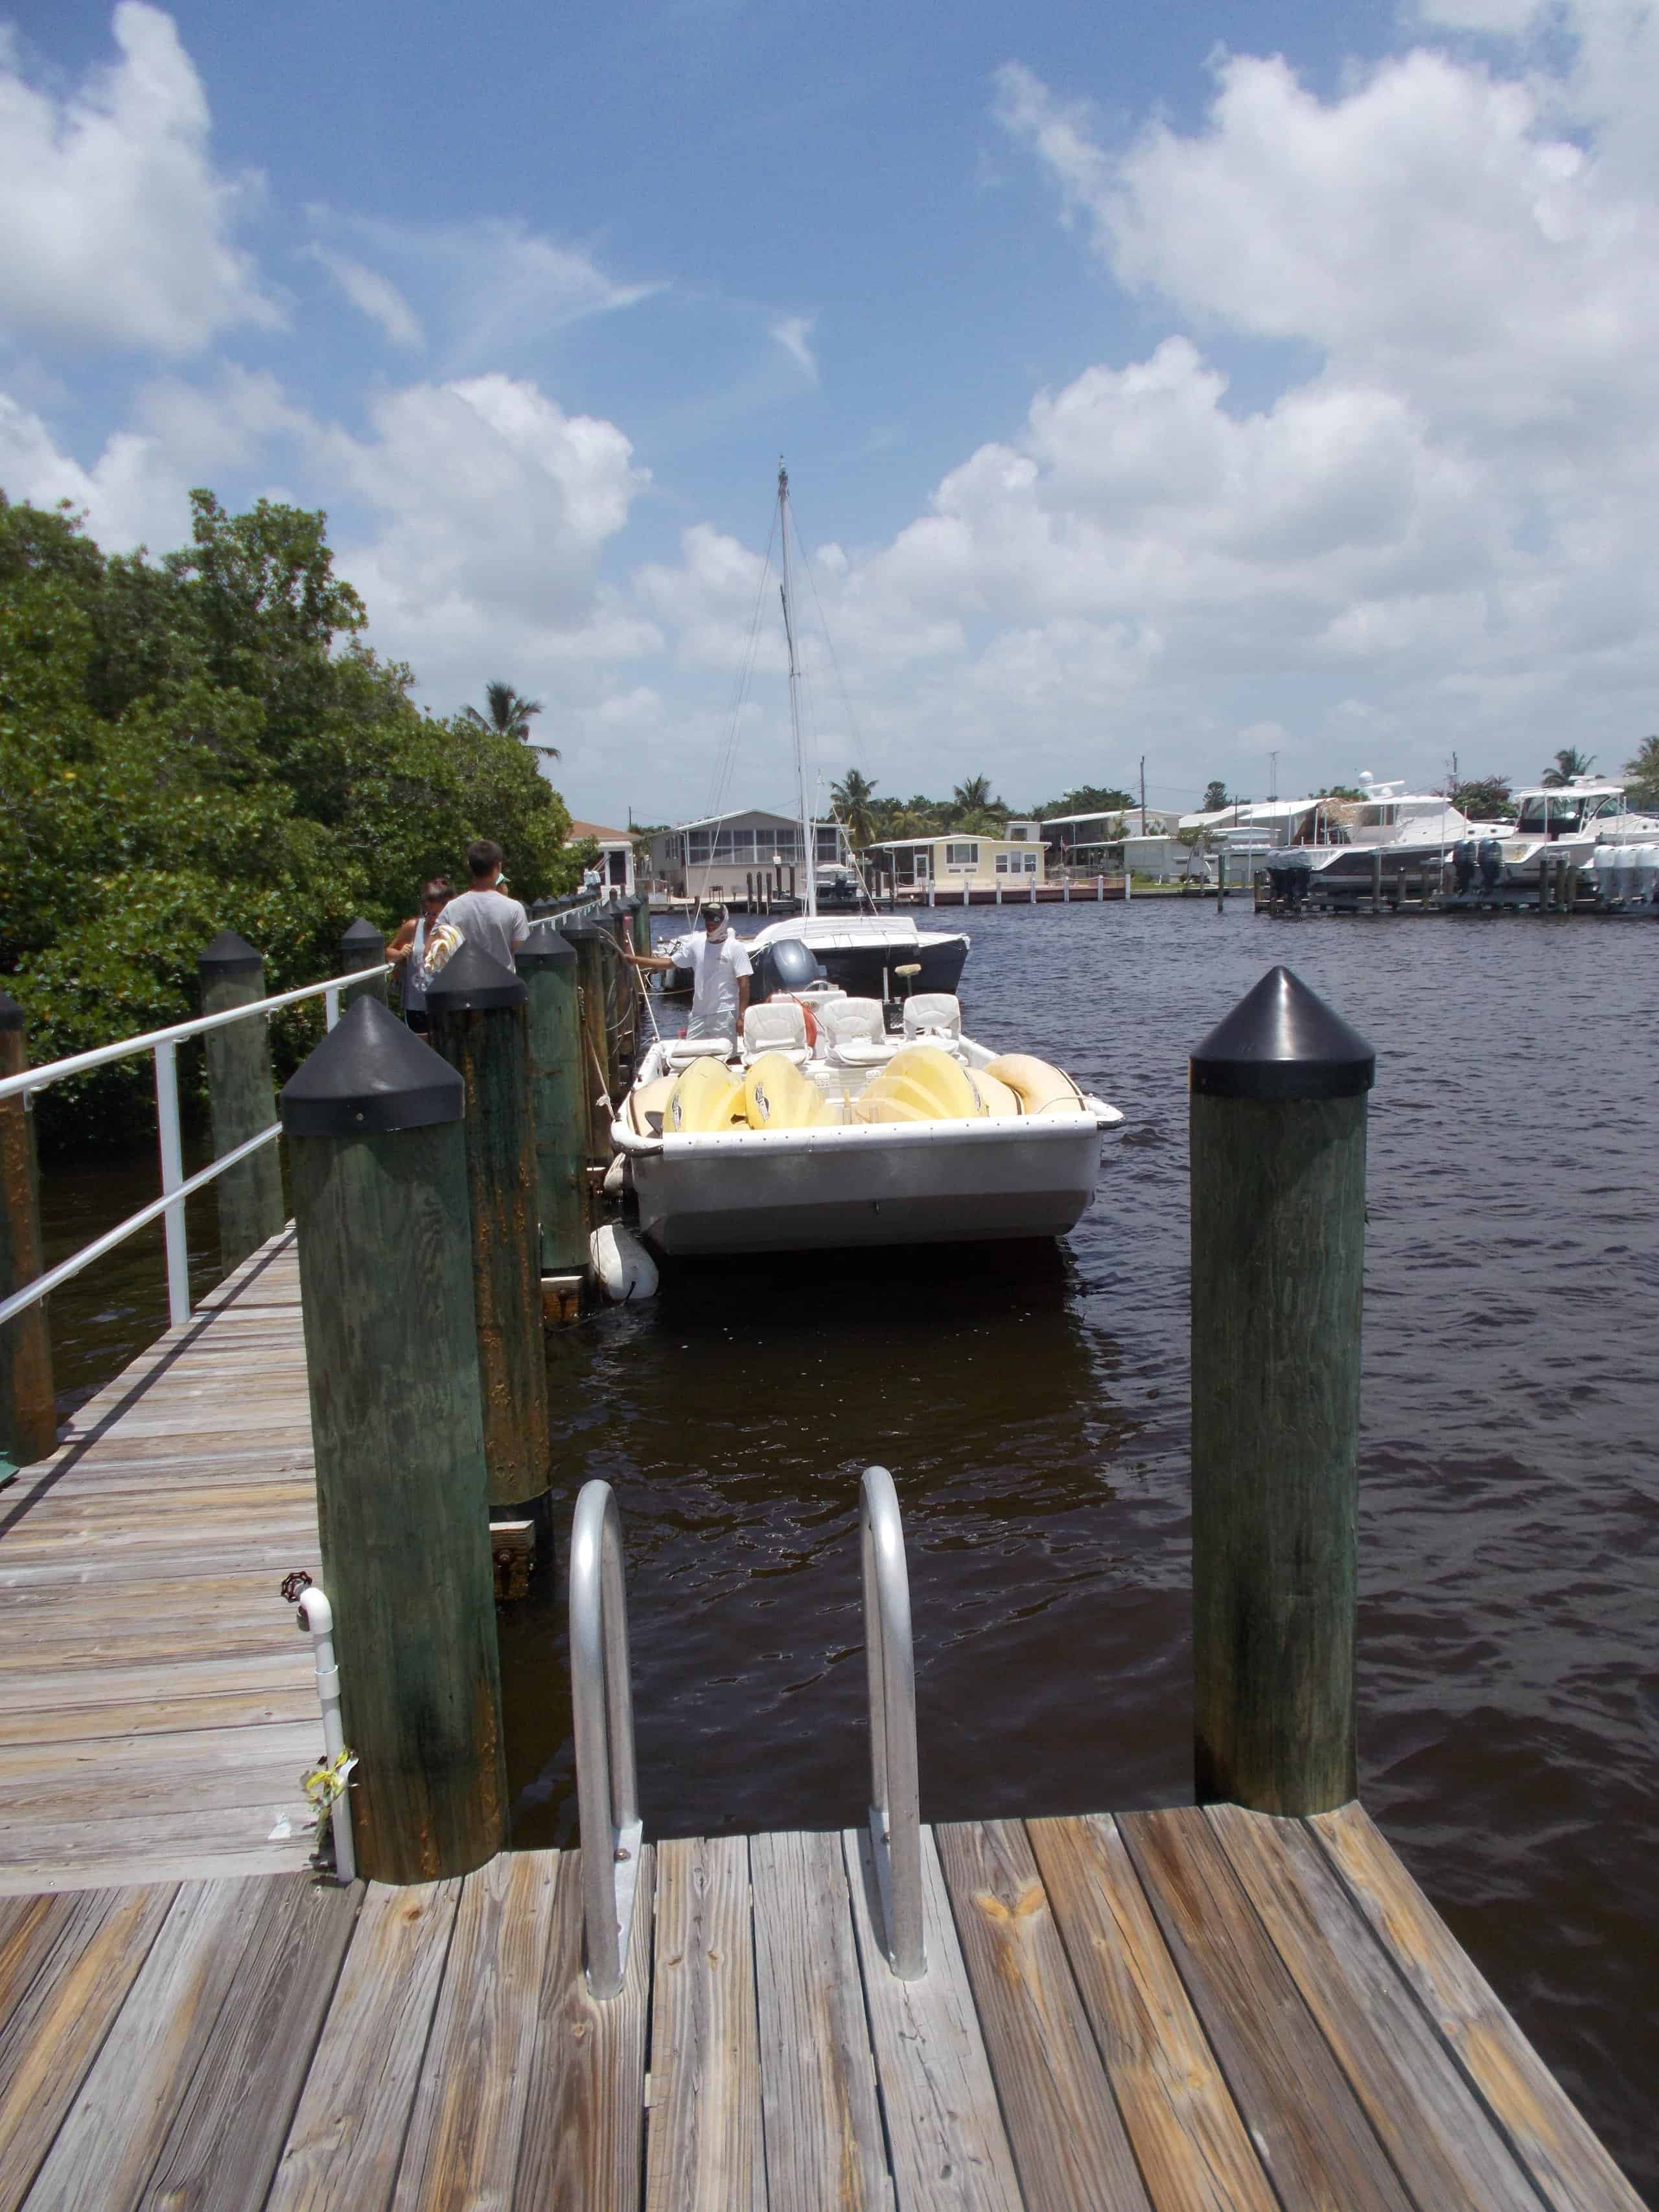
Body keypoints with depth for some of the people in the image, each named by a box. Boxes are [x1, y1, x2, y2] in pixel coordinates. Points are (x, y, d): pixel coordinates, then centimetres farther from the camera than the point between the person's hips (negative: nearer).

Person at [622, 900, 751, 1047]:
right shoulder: (696, 943, 5)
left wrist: (742, 1016, -15)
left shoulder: (735, 947, -9)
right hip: (699, 1013, 5)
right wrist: (634, 959, 5)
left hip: (725, 1014, -5)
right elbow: (669, 962, 11)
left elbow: (743, 983, -10)